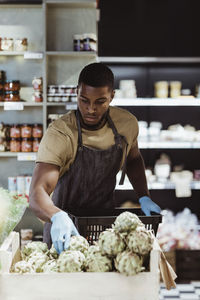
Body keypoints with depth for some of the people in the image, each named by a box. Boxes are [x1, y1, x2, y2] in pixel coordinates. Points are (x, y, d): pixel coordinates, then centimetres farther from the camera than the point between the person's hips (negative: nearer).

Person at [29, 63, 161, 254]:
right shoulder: (59, 134, -24)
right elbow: (37, 193, -33)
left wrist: (144, 197, 1)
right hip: (64, 230, -3)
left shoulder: (127, 124, -9)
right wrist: (57, 217, -53)